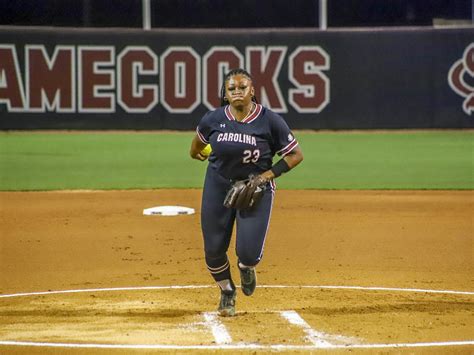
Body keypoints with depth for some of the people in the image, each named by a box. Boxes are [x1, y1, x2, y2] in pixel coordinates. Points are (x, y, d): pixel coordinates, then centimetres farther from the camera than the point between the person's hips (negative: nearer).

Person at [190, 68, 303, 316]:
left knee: (248, 252, -12)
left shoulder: (270, 121, -15)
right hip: (218, 186, 2)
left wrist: (268, 175, -18)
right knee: (213, 249, 3)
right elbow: (199, 138, 15)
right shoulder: (213, 119, -9)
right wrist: (194, 153, 30)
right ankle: (227, 292, 33)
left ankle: (246, 267, 29)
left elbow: (296, 154, -8)